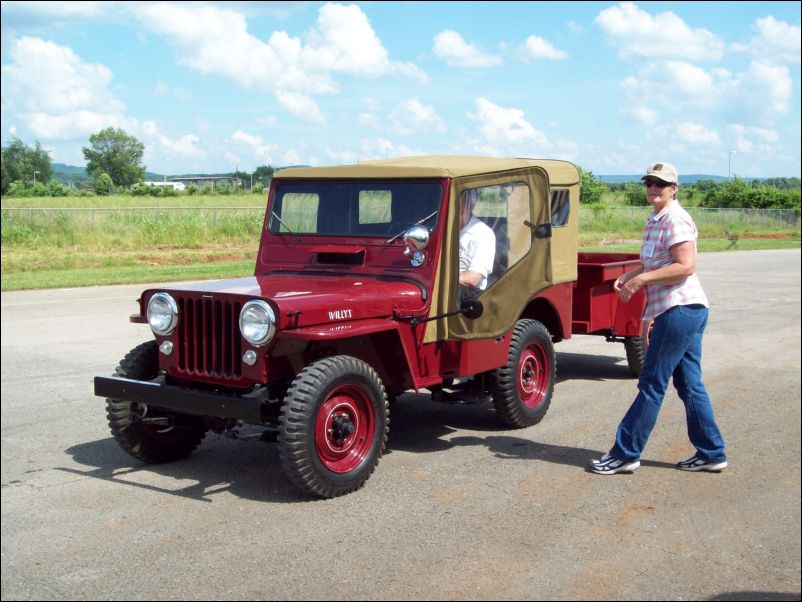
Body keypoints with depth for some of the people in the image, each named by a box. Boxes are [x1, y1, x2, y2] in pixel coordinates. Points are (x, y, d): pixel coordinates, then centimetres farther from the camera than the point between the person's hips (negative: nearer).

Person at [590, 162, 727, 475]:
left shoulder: (675, 220, -12)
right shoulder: (654, 220, 17)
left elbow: (685, 266, -21)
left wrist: (641, 278, -19)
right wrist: (630, 275, 8)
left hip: (679, 309, -10)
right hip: (687, 310, 10)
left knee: (652, 384, -5)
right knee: (689, 384, 13)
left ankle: (625, 453, 2)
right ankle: (711, 454, 21)